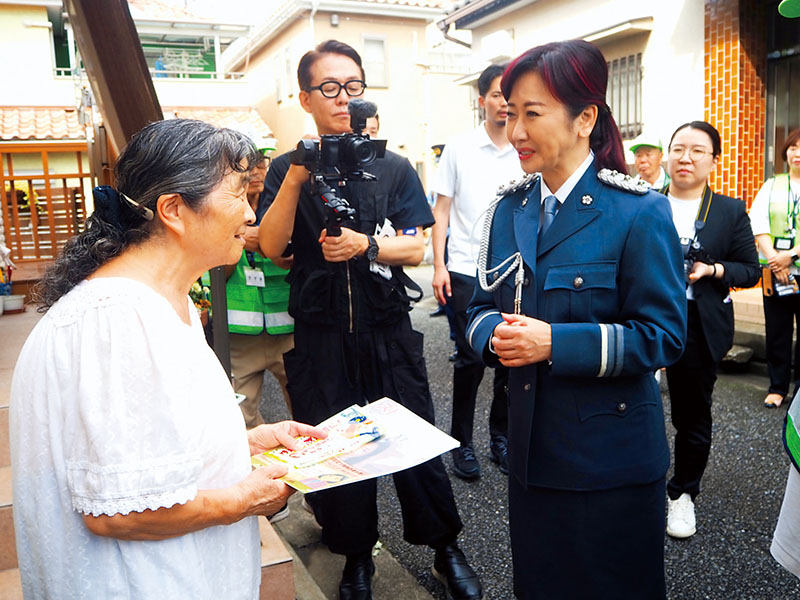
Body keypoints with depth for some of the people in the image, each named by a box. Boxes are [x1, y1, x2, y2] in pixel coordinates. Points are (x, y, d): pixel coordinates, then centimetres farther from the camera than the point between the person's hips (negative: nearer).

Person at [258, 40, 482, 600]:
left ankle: (446, 550, 26)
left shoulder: (394, 168, 5)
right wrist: (295, 181, -20)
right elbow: (271, 248, -7)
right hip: (320, 337, 1)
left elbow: (415, 247, -1)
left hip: (389, 330, 0)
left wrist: (366, 245, -20)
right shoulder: (287, 170, 4)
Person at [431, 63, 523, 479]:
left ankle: (501, 438, 26)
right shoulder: (459, 148, 3)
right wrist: (439, 265, -6)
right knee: (470, 360, 3)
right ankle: (462, 443, 19)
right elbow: (441, 210, 3)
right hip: (466, 272, -2)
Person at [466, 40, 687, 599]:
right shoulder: (510, 208, 5)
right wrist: (496, 335, -14)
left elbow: (662, 336, -16)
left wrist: (554, 343, -25)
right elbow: (483, 306, 9)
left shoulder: (641, 213, -14)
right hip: (531, 447, 5)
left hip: (612, 457, -5)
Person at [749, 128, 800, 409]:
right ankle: (777, 386, 16)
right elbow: (758, 222, 0)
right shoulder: (771, 186, 11)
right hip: (774, 271, 2)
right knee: (776, 330, 6)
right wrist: (773, 258, -12)